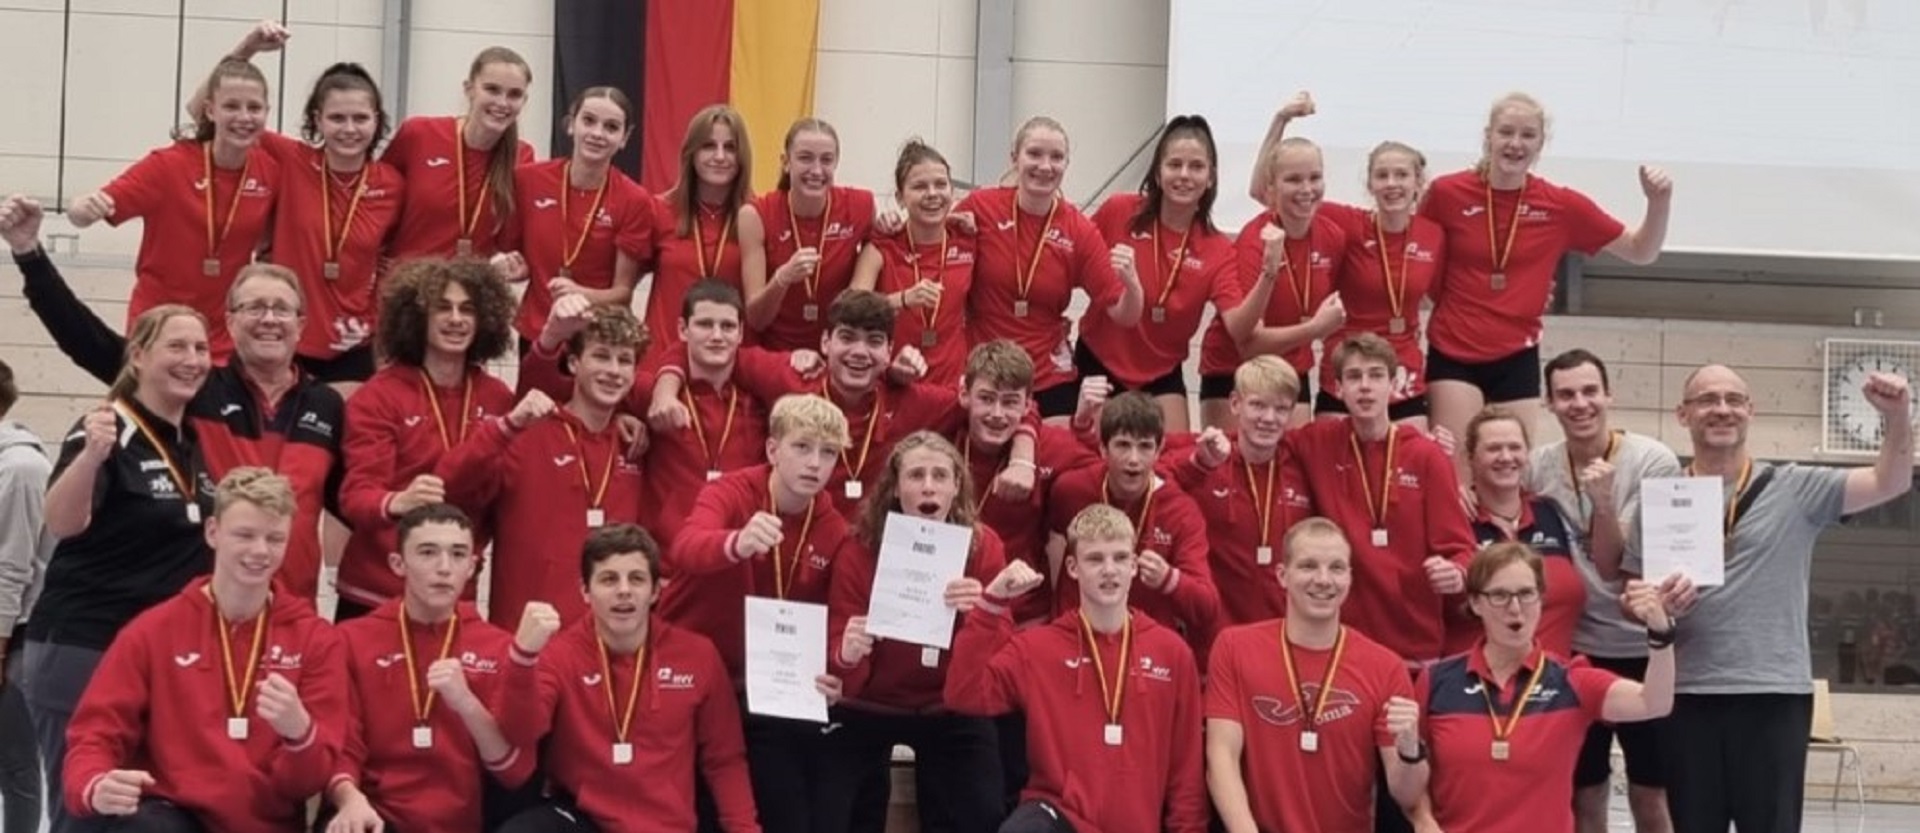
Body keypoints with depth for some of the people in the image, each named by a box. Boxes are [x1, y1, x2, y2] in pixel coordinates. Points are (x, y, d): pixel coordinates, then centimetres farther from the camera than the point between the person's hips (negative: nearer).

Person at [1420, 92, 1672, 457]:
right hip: (1453, 353, -2)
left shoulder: (1561, 206, 0)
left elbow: (1640, 251, 8)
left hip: (1517, 358, 2)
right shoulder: (1447, 193, -6)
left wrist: (1659, 202, -8)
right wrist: (1445, 299, -2)